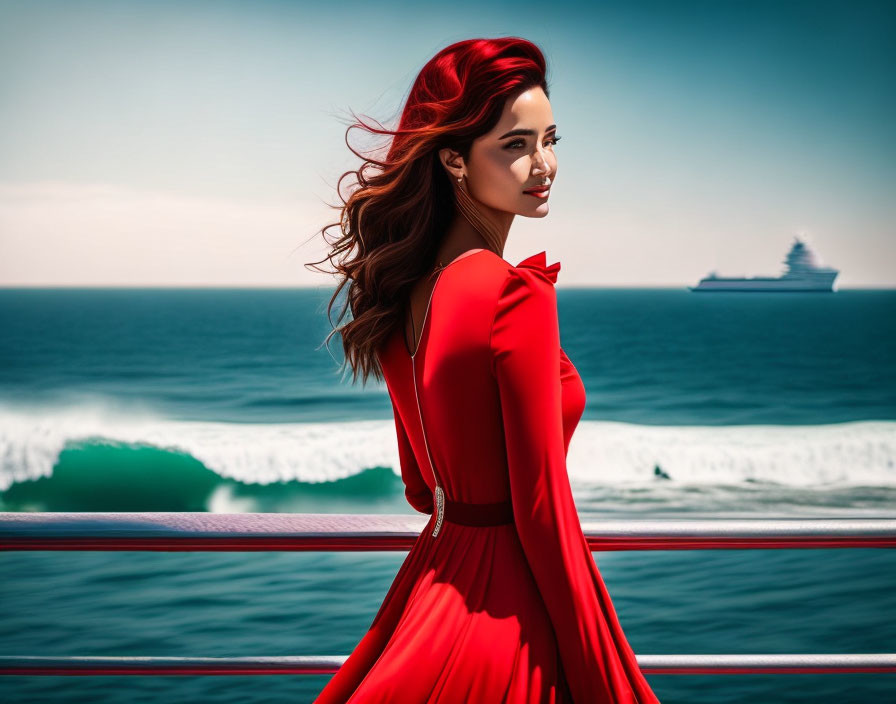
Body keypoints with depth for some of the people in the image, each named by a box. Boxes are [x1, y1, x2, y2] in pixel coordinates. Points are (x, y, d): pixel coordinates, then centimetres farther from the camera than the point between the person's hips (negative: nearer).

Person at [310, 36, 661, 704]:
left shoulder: (410, 287, 4)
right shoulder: (517, 296, -21)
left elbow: (421, 486, 11)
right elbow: (542, 507, -19)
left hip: (434, 568, 8)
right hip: (509, 599, -8)